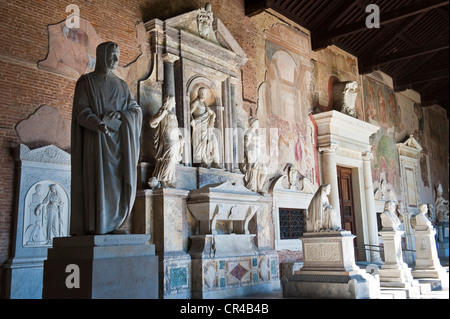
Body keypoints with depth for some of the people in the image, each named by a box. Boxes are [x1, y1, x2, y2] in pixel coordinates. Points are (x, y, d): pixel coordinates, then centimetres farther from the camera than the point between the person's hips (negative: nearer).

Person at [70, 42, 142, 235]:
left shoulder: (122, 85, 19)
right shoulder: (87, 81, 5)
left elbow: (136, 110, 9)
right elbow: (81, 110, -7)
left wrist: (120, 114, -13)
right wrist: (97, 124, -26)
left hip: (118, 141, 5)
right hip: (97, 139, -5)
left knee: (118, 181, -1)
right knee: (98, 179, -11)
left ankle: (110, 224, 6)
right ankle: (94, 226, -9)